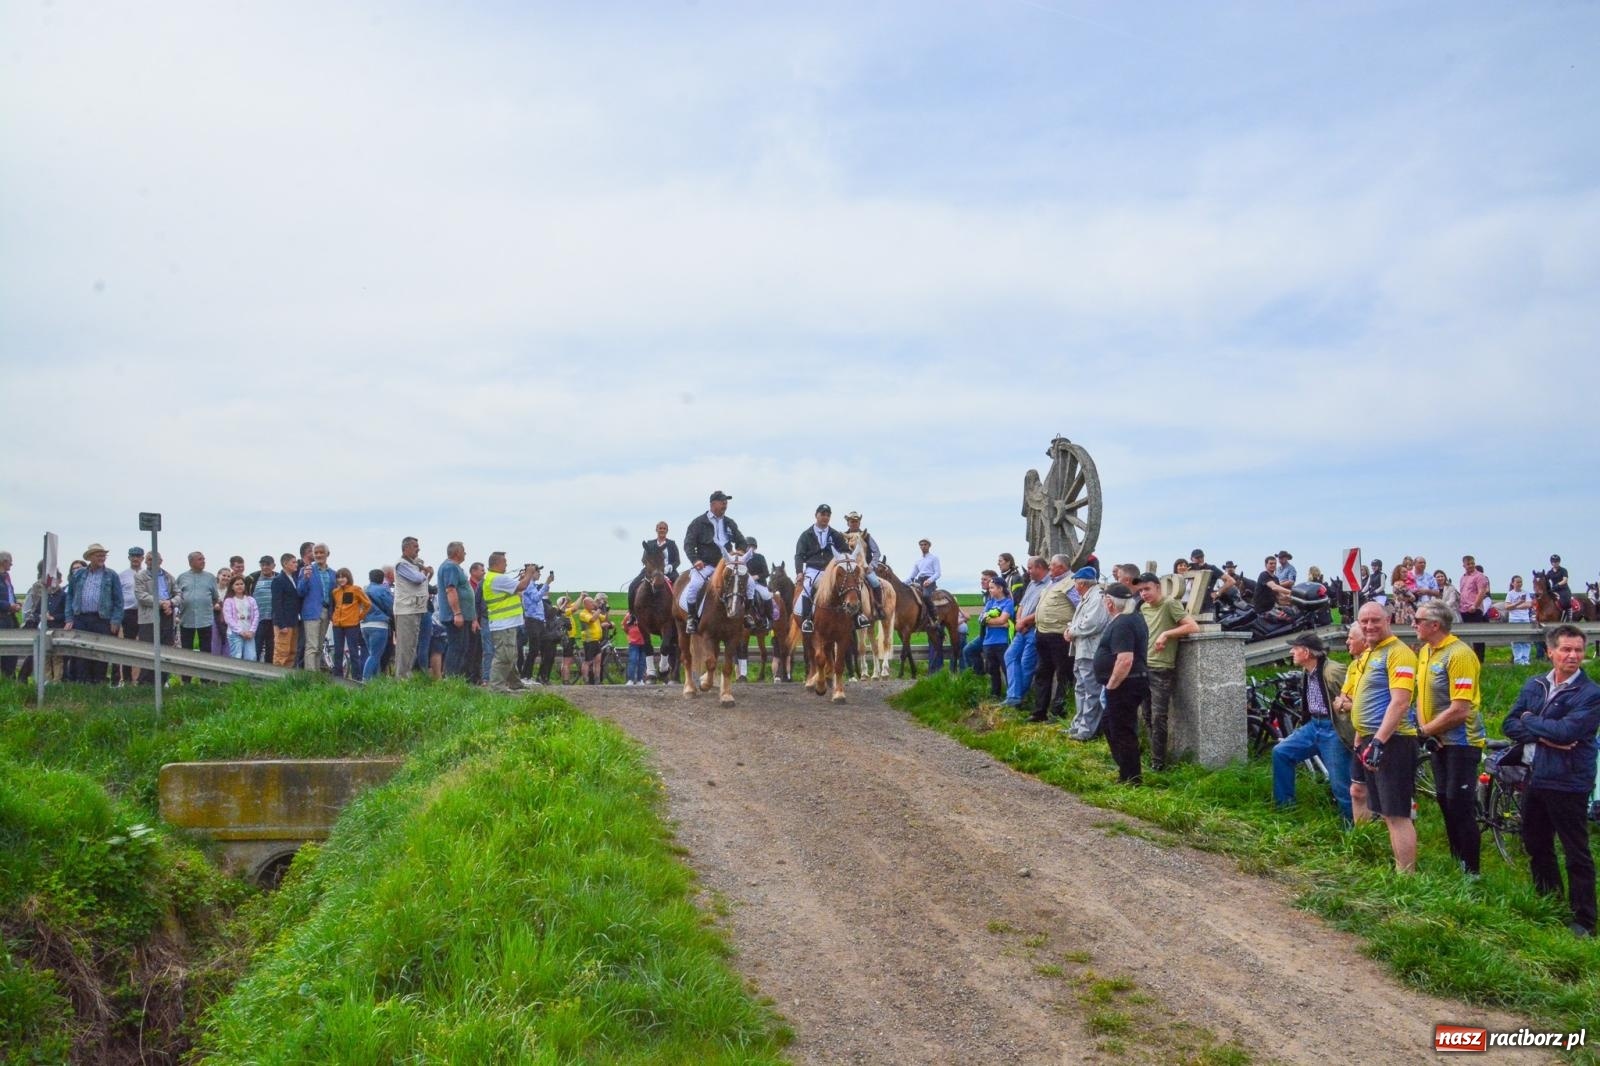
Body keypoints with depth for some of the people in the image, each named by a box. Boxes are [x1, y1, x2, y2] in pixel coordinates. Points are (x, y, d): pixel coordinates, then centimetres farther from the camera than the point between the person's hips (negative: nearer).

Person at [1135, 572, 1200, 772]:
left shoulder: (1169, 604, -10)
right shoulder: (1143, 608, 12)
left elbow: (1194, 627, -18)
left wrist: (1166, 634, -21)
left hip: (1162, 669, -7)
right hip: (1143, 667, 7)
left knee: (1158, 717, -6)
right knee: (1146, 716, 12)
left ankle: (1158, 763, -1)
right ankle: (1152, 755, 22)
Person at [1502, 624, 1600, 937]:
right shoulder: (1534, 685, 7)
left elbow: (1566, 731, -24)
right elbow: (1509, 724, 2)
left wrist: (1529, 720, -8)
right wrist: (1543, 736, -14)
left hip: (1568, 784, -7)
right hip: (1536, 778, 7)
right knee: (1536, 846, 19)